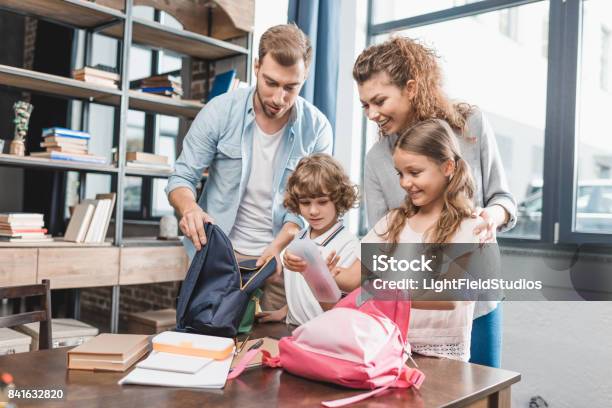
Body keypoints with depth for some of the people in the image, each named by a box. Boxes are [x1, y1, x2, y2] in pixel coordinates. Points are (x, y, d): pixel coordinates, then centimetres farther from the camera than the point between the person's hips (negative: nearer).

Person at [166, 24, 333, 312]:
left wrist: (276, 248, -22)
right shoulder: (220, 111, -9)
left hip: (280, 259, 1)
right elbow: (182, 178, -5)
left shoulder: (317, 128, -7)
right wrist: (190, 208, -28)